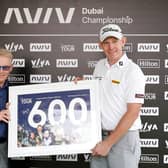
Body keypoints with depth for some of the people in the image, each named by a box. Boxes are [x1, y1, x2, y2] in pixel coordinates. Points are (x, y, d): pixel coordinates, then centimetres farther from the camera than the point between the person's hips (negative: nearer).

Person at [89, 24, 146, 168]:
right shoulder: (99, 66, 6)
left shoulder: (133, 71, -14)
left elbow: (132, 113, -17)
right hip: (100, 135, 6)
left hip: (124, 137, -5)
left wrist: (108, 143, -17)